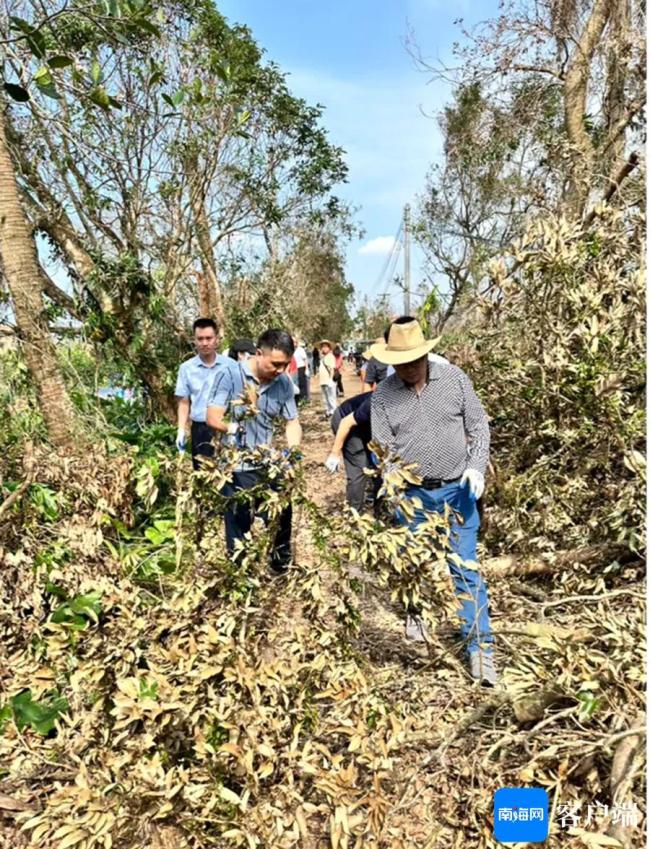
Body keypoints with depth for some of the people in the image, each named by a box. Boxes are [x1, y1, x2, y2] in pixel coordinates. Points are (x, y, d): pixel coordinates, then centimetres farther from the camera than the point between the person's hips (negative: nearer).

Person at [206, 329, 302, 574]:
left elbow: (292, 422, 4)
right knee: (238, 529, 10)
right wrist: (236, 429, -32)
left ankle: (282, 569, 40)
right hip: (237, 468, -4)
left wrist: (293, 449, -14)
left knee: (281, 520, 16)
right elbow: (213, 418, -15)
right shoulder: (230, 376, -13)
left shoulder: (284, 383, -3)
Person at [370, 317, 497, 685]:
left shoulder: (455, 378, -4)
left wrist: (477, 467, -12)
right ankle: (415, 613, 46)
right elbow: (383, 447, -2)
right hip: (411, 494, 1)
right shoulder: (383, 395, -4)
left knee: (466, 567, 0)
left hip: (457, 489, -1)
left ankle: (480, 645, 10)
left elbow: (478, 426, 1)